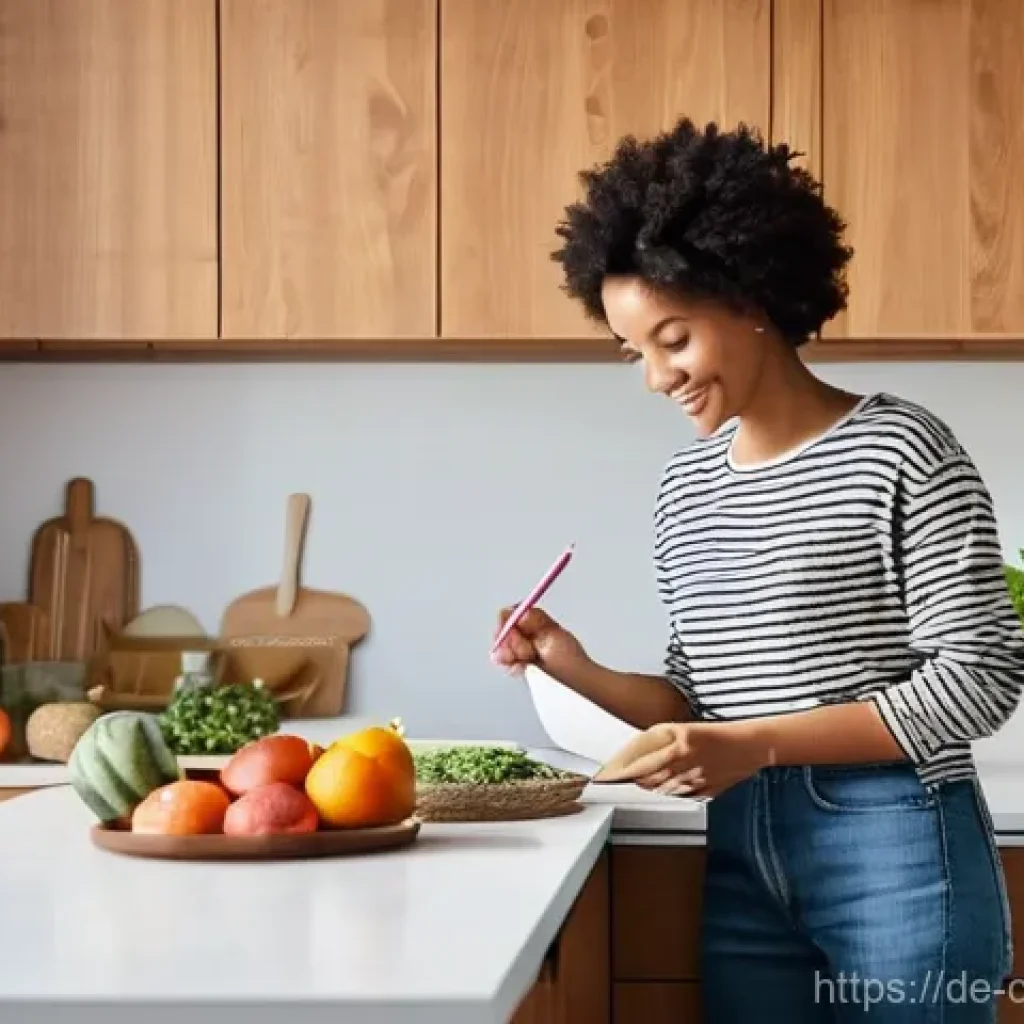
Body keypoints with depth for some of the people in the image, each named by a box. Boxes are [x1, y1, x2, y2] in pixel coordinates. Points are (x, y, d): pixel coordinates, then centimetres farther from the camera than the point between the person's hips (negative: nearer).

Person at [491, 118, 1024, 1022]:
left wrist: (758, 745, -17)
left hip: (898, 853, -5)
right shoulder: (686, 488, 10)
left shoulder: (900, 451, -8)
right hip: (741, 857, 6)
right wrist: (581, 672, -4)